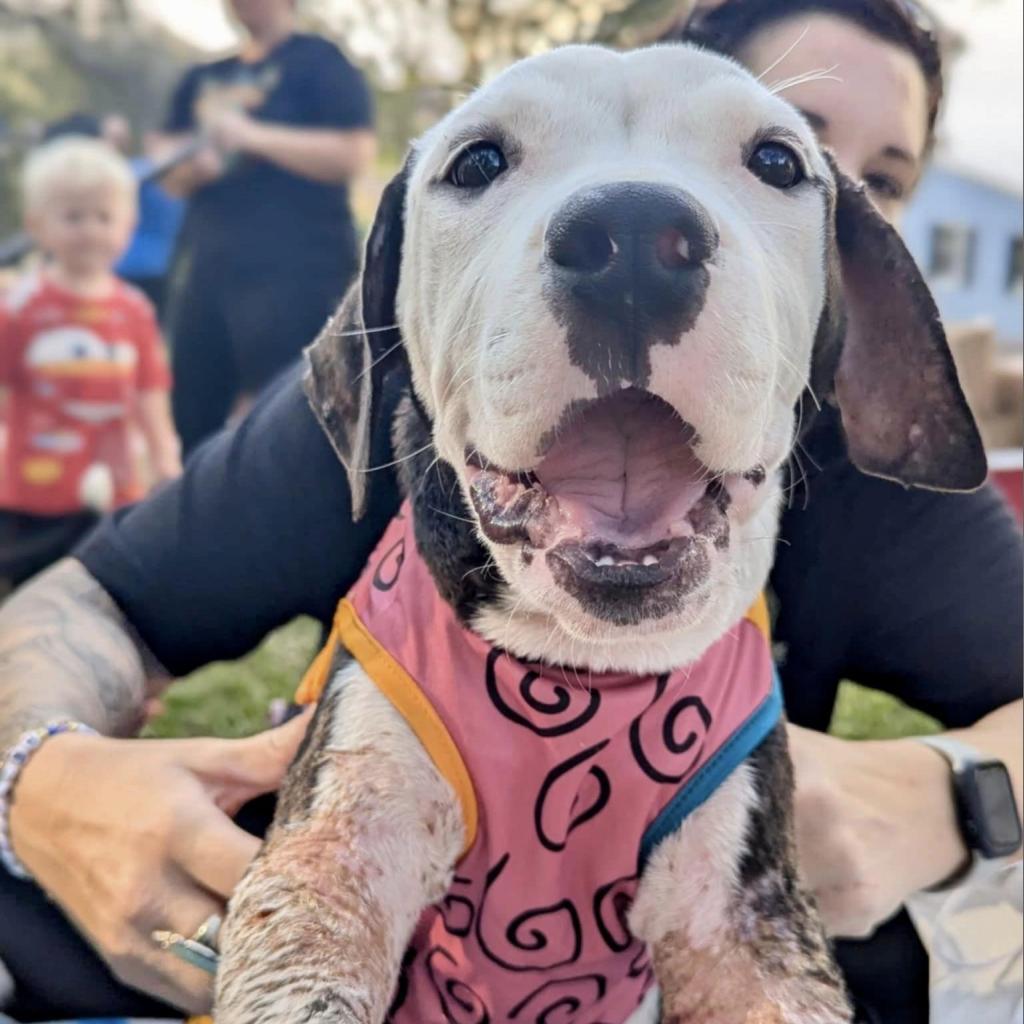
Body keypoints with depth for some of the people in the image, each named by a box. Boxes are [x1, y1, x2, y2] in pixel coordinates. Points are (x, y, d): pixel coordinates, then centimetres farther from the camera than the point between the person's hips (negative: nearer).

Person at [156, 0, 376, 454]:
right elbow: (170, 172, 22)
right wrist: (191, 166, -2)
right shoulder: (203, 78, 19)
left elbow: (352, 153, -13)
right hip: (204, 267, 7)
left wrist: (253, 135, -16)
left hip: (294, 271, -7)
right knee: (187, 418, 10)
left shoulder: (320, 62, 1)